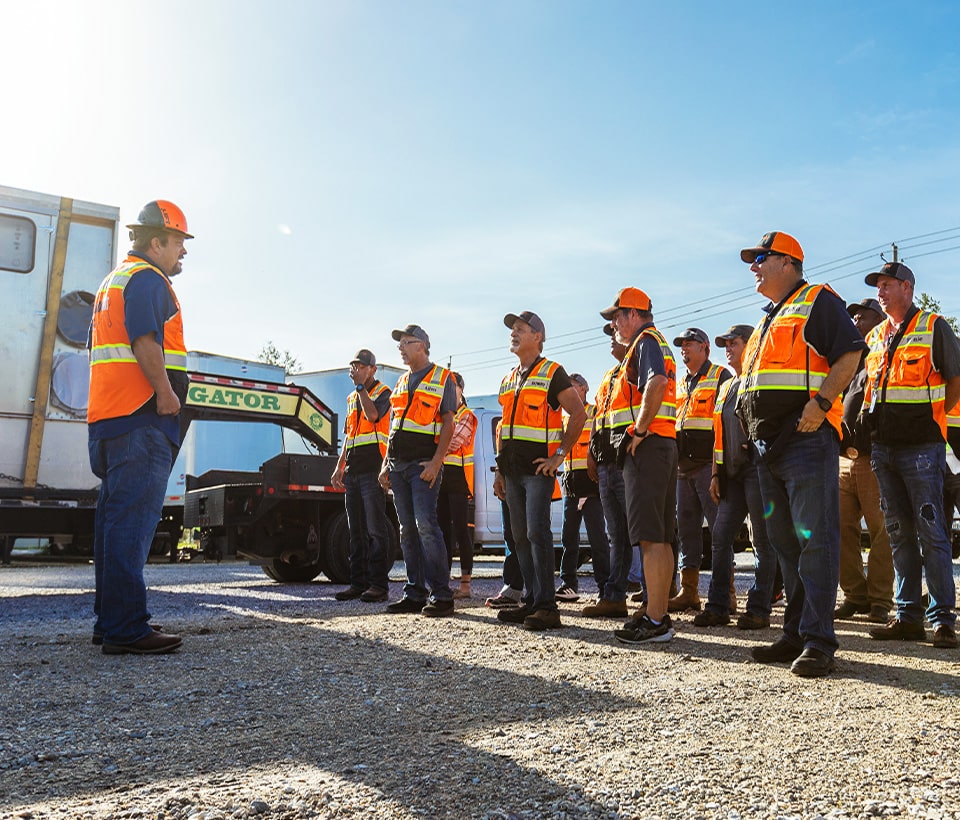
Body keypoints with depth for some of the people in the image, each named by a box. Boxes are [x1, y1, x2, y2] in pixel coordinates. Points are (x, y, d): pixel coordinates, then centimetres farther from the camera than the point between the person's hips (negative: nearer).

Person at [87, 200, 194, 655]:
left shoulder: (113, 281, 27)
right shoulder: (148, 278, -6)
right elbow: (144, 340, -21)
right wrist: (166, 392, -20)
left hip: (106, 414, 11)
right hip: (141, 416, -11)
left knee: (115, 516, 11)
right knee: (134, 520, -12)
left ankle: (109, 621, 17)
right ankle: (126, 629, -11)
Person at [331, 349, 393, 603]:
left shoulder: (383, 393, 0)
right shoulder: (351, 398, 23)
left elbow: (373, 415, -22)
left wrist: (361, 385, -13)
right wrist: (339, 467, 18)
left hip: (372, 470, -8)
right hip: (352, 472, 8)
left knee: (376, 529, -8)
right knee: (356, 530, 9)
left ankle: (379, 584, -6)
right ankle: (358, 582, 14)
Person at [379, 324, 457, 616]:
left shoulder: (442, 378, 1)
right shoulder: (401, 383, 21)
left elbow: (448, 423, -7)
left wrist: (436, 461, -17)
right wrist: (386, 464, 14)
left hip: (424, 463, -7)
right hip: (398, 464, 7)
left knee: (426, 524, -14)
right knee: (407, 529, 7)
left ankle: (441, 595, -9)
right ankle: (415, 594, 12)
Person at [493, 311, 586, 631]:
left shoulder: (552, 373, -2)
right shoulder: (508, 380, 19)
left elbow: (579, 415, -8)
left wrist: (559, 455, -12)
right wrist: (500, 469, 17)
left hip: (539, 468, -7)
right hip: (513, 469, 7)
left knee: (537, 532, -13)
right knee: (521, 536, 8)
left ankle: (546, 606, -10)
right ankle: (531, 601, 16)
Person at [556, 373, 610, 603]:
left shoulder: (596, 413, 0)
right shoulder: (565, 418, 20)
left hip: (591, 482, -7)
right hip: (571, 483, 7)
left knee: (597, 535, -6)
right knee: (569, 536, 7)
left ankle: (605, 587, -1)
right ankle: (569, 584, 13)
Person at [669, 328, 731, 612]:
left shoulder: (720, 376, 1)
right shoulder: (682, 385, 23)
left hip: (709, 463, -7)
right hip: (684, 466, 8)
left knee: (718, 526, -6)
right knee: (686, 527, 7)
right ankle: (688, 591, 12)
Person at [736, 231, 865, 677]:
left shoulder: (817, 300, 1)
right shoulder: (767, 321, 26)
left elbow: (850, 354, -11)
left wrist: (821, 402, -22)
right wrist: (752, 425, 17)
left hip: (806, 438, -9)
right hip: (769, 444, 9)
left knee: (814, 539, -10)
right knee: (785, 542, 11)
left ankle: (818, 641, -7)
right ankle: (795, 634, 18)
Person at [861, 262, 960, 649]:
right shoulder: (874, 337, 17)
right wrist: (874, 424, 11)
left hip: (921, 446, -6)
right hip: (883, 446, 6)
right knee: (899, 533, 8)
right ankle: (908, 616, 14)